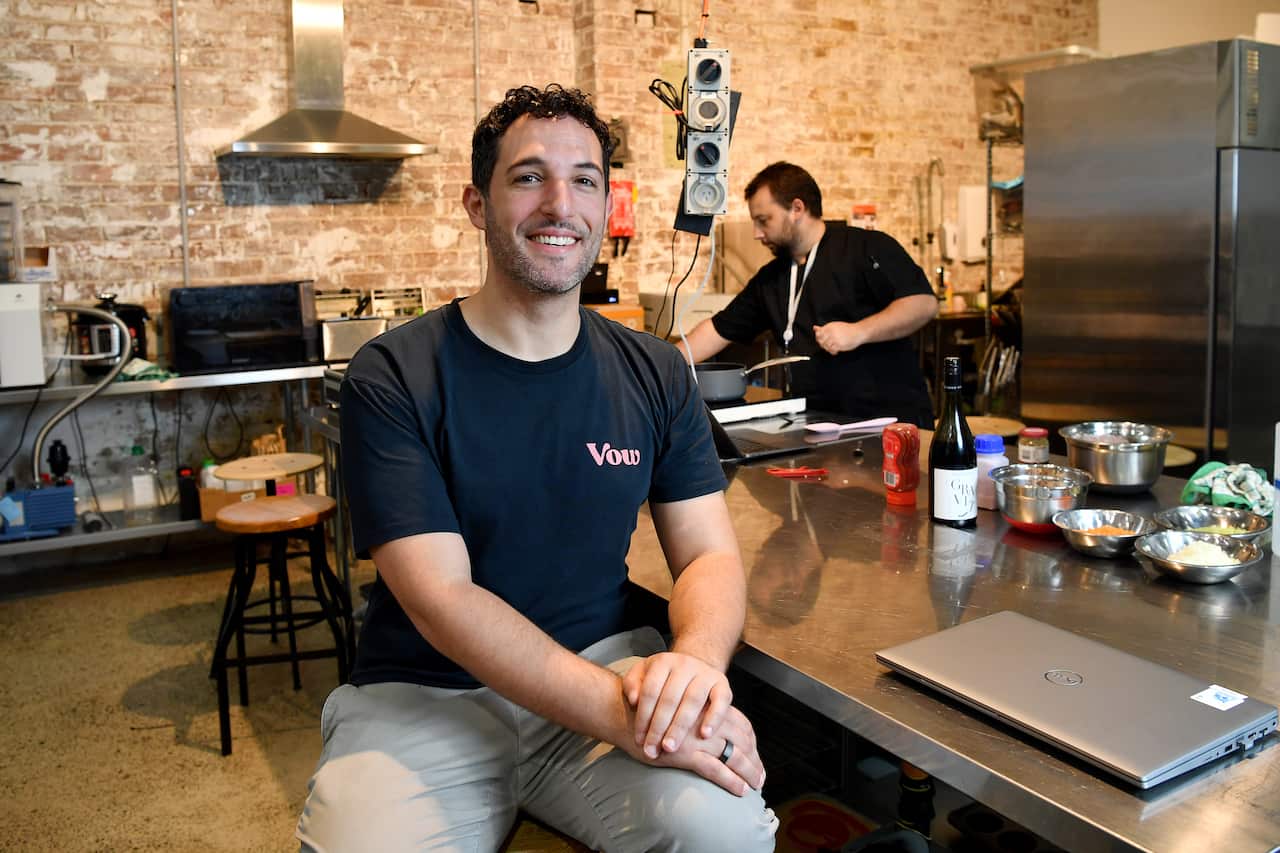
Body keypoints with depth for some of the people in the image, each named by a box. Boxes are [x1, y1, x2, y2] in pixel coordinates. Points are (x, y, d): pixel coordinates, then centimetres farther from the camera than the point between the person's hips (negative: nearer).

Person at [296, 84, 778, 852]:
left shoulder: (654, 374, 3)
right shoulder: (392, 379, -9)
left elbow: (710, 553, 0)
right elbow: (439, 595, -17)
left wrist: (697, 660, -24)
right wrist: (620, 715, -29)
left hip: (606, 666, 2)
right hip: (426, 698, -1)